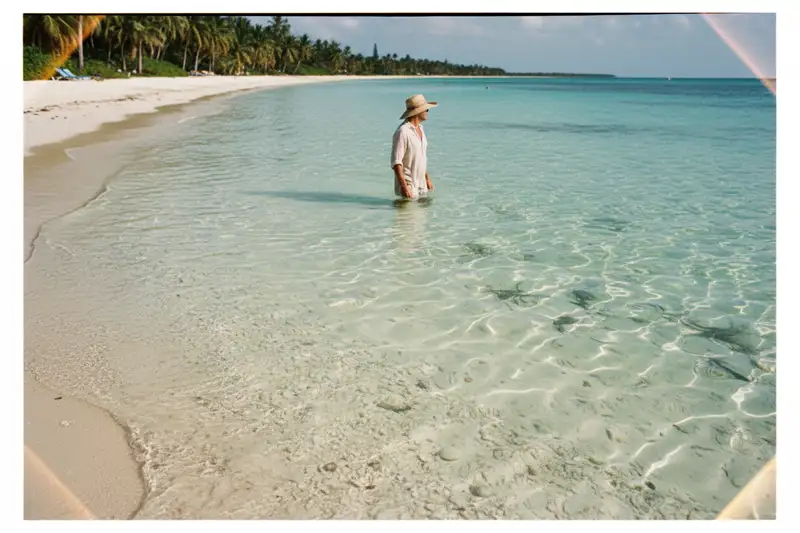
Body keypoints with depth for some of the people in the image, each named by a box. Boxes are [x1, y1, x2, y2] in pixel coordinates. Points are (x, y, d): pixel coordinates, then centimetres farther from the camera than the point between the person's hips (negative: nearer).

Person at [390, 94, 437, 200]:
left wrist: (427, 178, 22)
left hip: (421, 184, 9)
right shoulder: (402, 132, -18)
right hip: (408, 184, -9)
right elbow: (396, 162, -21)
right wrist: (404, 186, -27)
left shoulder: (420, 129, 12)